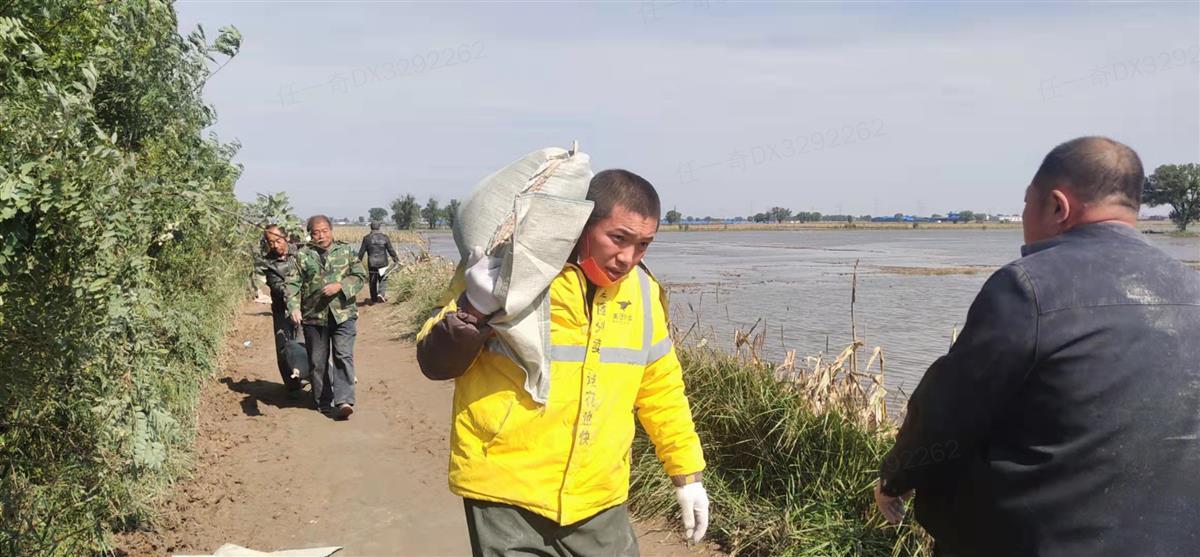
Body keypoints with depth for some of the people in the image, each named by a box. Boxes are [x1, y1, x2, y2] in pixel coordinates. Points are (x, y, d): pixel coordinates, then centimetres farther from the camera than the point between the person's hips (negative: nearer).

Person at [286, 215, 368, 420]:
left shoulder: (345, 251, 9)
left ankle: (343, 401, -15)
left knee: (344, 356, -11)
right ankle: (324, 402, 20)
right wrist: (294, 307, -16)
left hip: (343, 313, -1)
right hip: (313, 316, 1)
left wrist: (340, 285, -14)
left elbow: (360, 276, 3)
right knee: (318, 361, 8)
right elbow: (293, 284, 0)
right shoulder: (302, 255, 7)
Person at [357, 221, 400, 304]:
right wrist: (396, 260, 5)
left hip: (372, 263, 1)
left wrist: (358, 260, 12)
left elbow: (362, 251, 0)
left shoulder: (366, 238, -2)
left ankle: (374, 299, 17)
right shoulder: (384, 237, -2)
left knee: (373, 282, 11)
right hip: (383, 263, -1)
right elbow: (391, 250, -2)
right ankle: (381, 293, -13)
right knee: (383, 279, 10)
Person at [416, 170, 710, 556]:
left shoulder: (641, 291, 3)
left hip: (598, 499, 4)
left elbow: (661, 388, 14)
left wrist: (687, 473, 15)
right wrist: (473, 310, -26)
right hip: (508, 495, -4)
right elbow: (434, 362, -7)